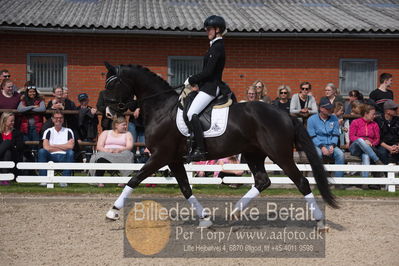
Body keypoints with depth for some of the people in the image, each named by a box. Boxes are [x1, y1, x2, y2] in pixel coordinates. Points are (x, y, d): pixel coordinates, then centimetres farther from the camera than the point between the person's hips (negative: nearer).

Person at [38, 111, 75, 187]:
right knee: (41, 151, -27)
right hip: (51, 157, 0)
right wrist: (63, 148, -1)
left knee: (70, 152, -31)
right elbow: (46, 147, -4)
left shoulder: (68, 131, 12)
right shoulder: (48, 131, 12)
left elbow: (70, 146, -5)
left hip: (64, 158, 0)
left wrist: (54, 146, -3)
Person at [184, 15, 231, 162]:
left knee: (191, 113, -23)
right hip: (210, 85, 11)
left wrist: (191, 80, -9)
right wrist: (194, 81, 15)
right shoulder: (216, 46, 18)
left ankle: (200, 149, -26)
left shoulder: (217, 47, -14)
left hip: (210, 87, -11)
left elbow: (208, 72, -19)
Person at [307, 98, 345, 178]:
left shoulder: (334, 119, 10)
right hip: (317, 145, -3)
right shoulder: (312, 119, 0)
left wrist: (332, 145, -11)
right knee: (318, 154, -37)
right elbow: (312, 137, -5)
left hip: (331, 145, 3)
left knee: (340, 154, -27)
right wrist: (322, 147, -18)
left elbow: (336, 135, 9)